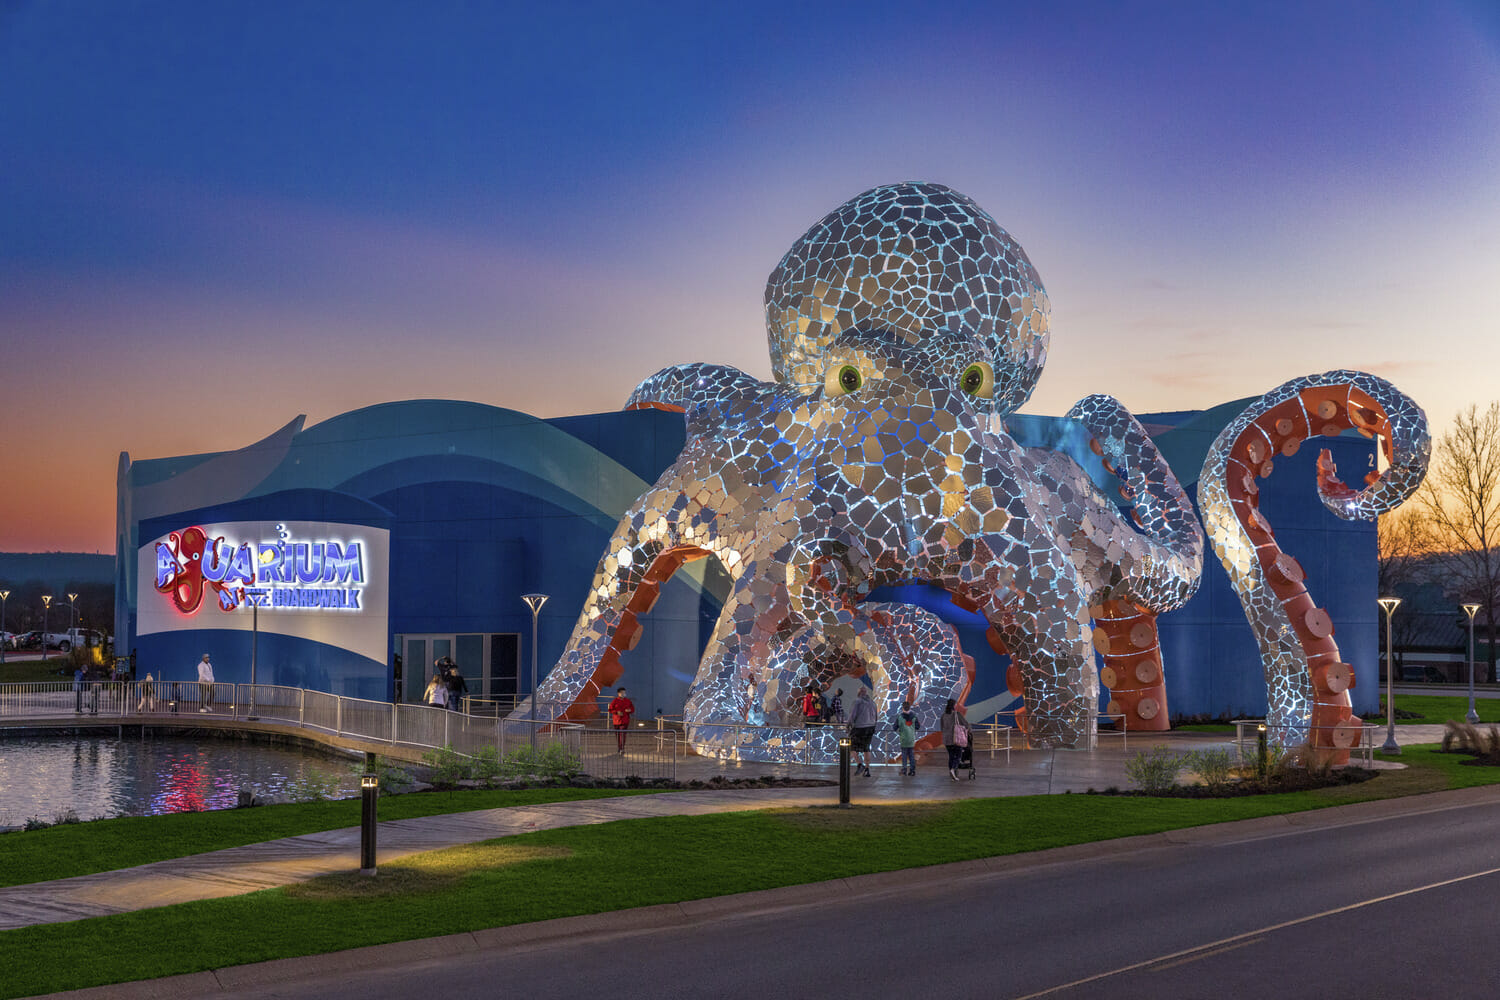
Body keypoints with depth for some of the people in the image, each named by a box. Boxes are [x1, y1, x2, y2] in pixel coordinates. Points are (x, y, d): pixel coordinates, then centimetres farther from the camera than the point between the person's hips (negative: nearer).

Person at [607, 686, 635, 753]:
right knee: (617, 735, 10)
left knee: (623, 734, -14)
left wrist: (629, 710, -13)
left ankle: (622, 749, -18)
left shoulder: (628, 701, 3)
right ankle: (620, 748, 29)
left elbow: (633, 709, 11)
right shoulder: (615, 701, -3)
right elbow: (610, 710, -3)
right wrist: (617, 712, -18)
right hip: (616, 720, 0)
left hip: (625, 721, 0)